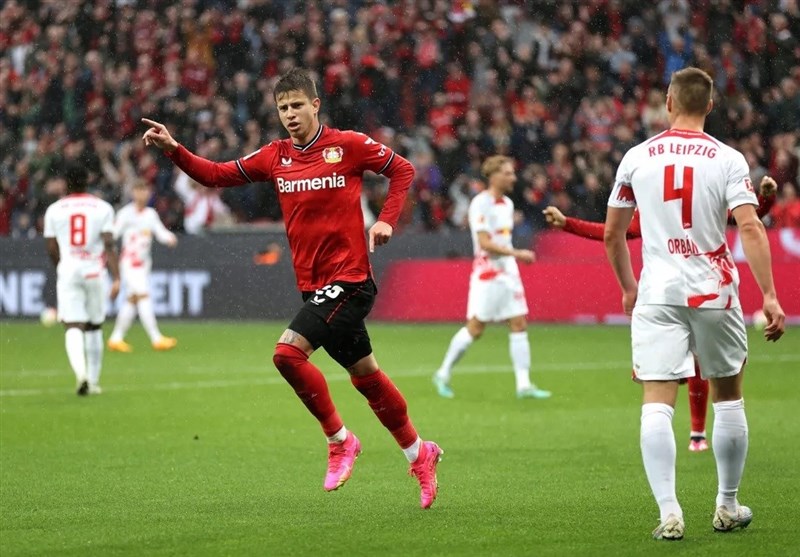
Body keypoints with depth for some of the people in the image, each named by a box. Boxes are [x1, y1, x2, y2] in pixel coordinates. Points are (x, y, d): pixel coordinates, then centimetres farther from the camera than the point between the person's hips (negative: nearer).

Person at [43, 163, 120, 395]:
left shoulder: (54, 210, 2)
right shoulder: (102, 208, -1)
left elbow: (51, 249, 6)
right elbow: (109, 245, -8)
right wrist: (116, 278, -10)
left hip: (67, 271, -1)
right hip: (94, 271, 1)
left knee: (73, 327, -5)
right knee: (94, 327, 16)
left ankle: (81, 373, -30)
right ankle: (93, 381, 21)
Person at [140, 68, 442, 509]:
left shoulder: (348, 145, -6)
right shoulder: (275, 157, 8)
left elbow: (403, 170, 4)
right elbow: (216, 175, 8)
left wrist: (386, 220, -7)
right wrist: (173, 150, -5)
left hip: (349, 278, -6)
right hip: (314, 285, 6)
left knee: (288, 352, -20)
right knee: (366, 375, 12)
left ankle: (339, 439, -4)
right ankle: (419, 454, 26)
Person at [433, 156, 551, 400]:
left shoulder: (507, 204, 14)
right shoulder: (481, 204, -13)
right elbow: (485, 243, -20)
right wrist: (517, 254, -23)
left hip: (508, 274, 8)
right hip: (487, 275, -8)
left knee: (519, 325, 0)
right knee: (475, 329, -3)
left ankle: (524, 384, -2)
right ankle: (443, 374, 13)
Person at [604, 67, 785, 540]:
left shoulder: (636, 158, 3)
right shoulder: (728, 160, -3)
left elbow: (612, 234, 10)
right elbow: (750, 228, -14)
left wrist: (628, 286, 26)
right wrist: (770, 296, -13)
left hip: (657, 293, 0)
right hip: (714, 291, 0)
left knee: (657, 405, -3)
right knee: (728, 399, 15)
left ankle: (669, 513, -15)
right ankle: (728, 508, 22)